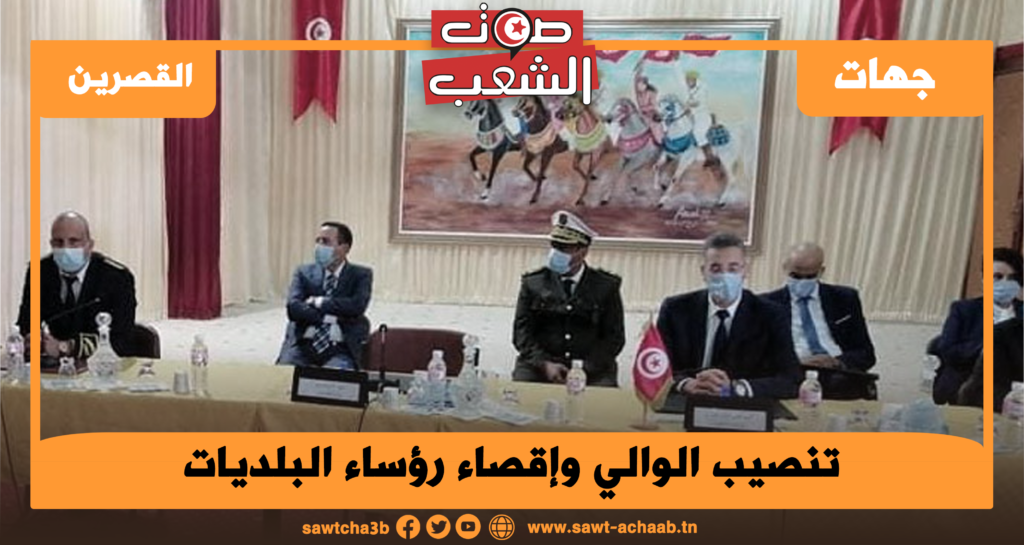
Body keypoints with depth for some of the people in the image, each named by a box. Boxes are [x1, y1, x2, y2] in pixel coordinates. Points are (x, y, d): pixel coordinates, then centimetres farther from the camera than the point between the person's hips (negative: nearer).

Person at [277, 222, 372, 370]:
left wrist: (318, 302, -6)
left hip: (340, 349, -2)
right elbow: (293, 307, -4)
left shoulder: (361, 275, 6)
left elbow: (357, 306, -12)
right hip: (303, 344, 2)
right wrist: (331, 317, -12)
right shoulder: (304, 272, 11)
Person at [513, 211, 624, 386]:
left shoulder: (606, 286, 6)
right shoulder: (533, 283, 8)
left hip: (591, 370, 0)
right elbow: (522, 331, 5)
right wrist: (545, 364, -11)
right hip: (540, 366, 1)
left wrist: (587, 367, -11)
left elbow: (614, 336, 4)